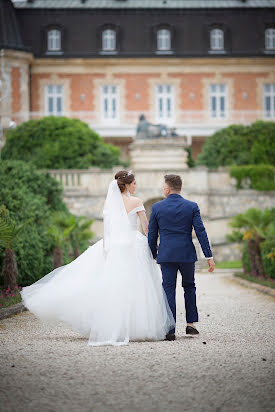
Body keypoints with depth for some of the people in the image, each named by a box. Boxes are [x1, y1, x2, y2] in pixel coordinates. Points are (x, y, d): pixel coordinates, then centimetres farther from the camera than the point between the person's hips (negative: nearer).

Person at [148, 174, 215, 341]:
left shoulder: (157, 207, -1)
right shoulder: (192, 206, -1)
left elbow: (152, 235, 5)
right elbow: (201, 232, -5)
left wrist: (152, 256, 17)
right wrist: (209, 256, -2)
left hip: (166, 255, -1)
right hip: (187, 254, 1)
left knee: (168, 291, 2)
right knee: (189, 287, 19)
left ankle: (170, 330, -2)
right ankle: (190, 324, 16)